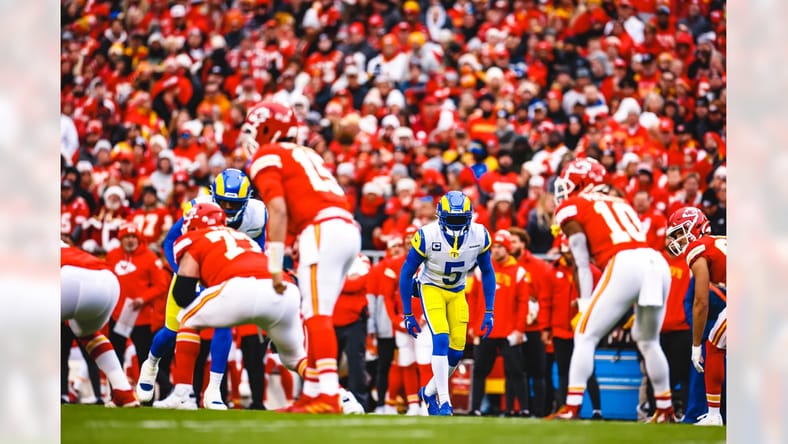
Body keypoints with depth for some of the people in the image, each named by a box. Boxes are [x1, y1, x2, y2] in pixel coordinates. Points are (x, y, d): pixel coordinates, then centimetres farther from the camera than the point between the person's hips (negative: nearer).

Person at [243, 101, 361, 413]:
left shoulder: (266, 157, 5)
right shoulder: (306, 154, 30)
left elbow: (278, 209, -8)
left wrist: (275, 264, -11)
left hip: (321, 230, -8)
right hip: (349, 230, 8)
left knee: (317, 316, -14)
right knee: (314, 316, 14)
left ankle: (328, 396, -24)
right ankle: (311, 394, 13)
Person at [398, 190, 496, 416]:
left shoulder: (479, 236, -18)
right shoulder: (427, 236, -27)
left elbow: (487, 273, -1)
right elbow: (406, 273, -14)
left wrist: (489, 312, -4)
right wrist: (407, 314, -11)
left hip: (457, 293, 4)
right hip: (431, 288, -4)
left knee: (456, 351, -1)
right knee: (441, 341, -22)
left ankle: (429, 392, 23)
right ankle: (444, 402, -20)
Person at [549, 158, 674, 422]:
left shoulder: (571, 208, 13)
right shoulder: (618, 202, 32)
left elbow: (582, 264, 8)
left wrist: (585, 304, 10)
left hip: (625, 265, -6)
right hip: (658, 263, 6)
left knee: (585, 336, 3)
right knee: (648, 341, 24)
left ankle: (571, 408, -5)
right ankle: (665, 411, 29)